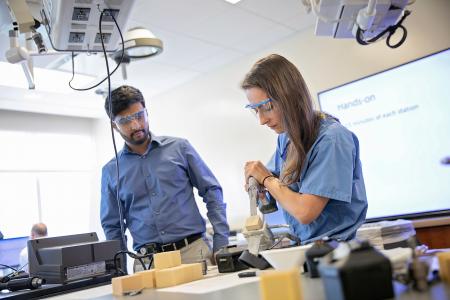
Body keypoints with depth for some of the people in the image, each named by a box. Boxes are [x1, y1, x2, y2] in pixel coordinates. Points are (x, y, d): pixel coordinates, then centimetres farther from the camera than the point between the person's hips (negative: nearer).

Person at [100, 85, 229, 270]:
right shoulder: (110, 171, 8)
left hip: (193, 250, -1)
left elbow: (212, 192, 4)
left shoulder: (179, 148, 3)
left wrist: (222, 244, -2)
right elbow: (112, 226, 13)